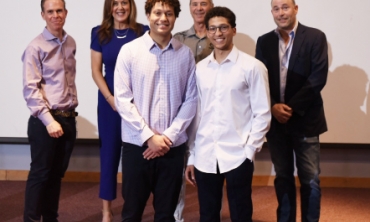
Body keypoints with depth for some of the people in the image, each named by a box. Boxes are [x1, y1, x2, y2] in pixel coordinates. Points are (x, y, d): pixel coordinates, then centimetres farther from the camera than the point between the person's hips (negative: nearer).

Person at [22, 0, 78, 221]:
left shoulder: (71, 43, 8)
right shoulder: (36, 47, -9)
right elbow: (30, 89, -14)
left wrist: (73, 104, 12)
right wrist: (49, 120, -19)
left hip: (68, 118, 6)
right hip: (45, 120, -5)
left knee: (57, 173, 14)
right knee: (40, 173, 3)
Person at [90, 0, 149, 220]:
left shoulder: (143, 31, -1)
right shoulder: (99, 33, 3)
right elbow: (96, 71, 2)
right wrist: (110, 98, -8)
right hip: (109, 100, 1)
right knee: (109, 151, 6)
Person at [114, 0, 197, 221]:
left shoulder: (185, 54, 2)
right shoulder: (129, 51, -3)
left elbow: (191, 100, 1)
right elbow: (122, 99, -6)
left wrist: (169, 136, -8)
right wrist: (149, 137, -12)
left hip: (173, 146, 1)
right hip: (137, 145, -1)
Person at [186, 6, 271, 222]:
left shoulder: (252, 67, -5)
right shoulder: (200, 68, 7)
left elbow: (262, 113, -4)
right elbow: (195, 113, 9)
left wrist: (249, 150, -10)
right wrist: (190, 156, 9)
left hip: (237, 156, -3)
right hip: (204, 157, 4)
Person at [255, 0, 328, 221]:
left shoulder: (315, 37, -3)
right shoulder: (264, 42, 7)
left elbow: (318, 78, -10)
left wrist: (292, 108, -15)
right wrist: (273, 107, -12)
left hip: (305, 119, -3)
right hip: (275, 120, 3)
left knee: (310, 179, 1)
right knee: (283, 177, 12)